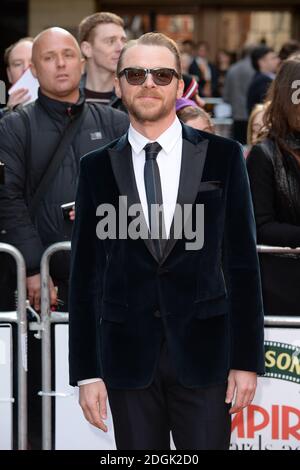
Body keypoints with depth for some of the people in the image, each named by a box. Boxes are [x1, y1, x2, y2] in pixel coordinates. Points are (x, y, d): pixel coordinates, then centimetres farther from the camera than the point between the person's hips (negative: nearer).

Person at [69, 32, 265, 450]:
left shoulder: (222, 156, 3)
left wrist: (247, 358, -1)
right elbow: (86, 273, 6)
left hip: (203, 353, -1)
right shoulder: (98, 167, 6)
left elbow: (242, 262, 3)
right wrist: (86, 371, 2)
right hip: (127, 354, 1)